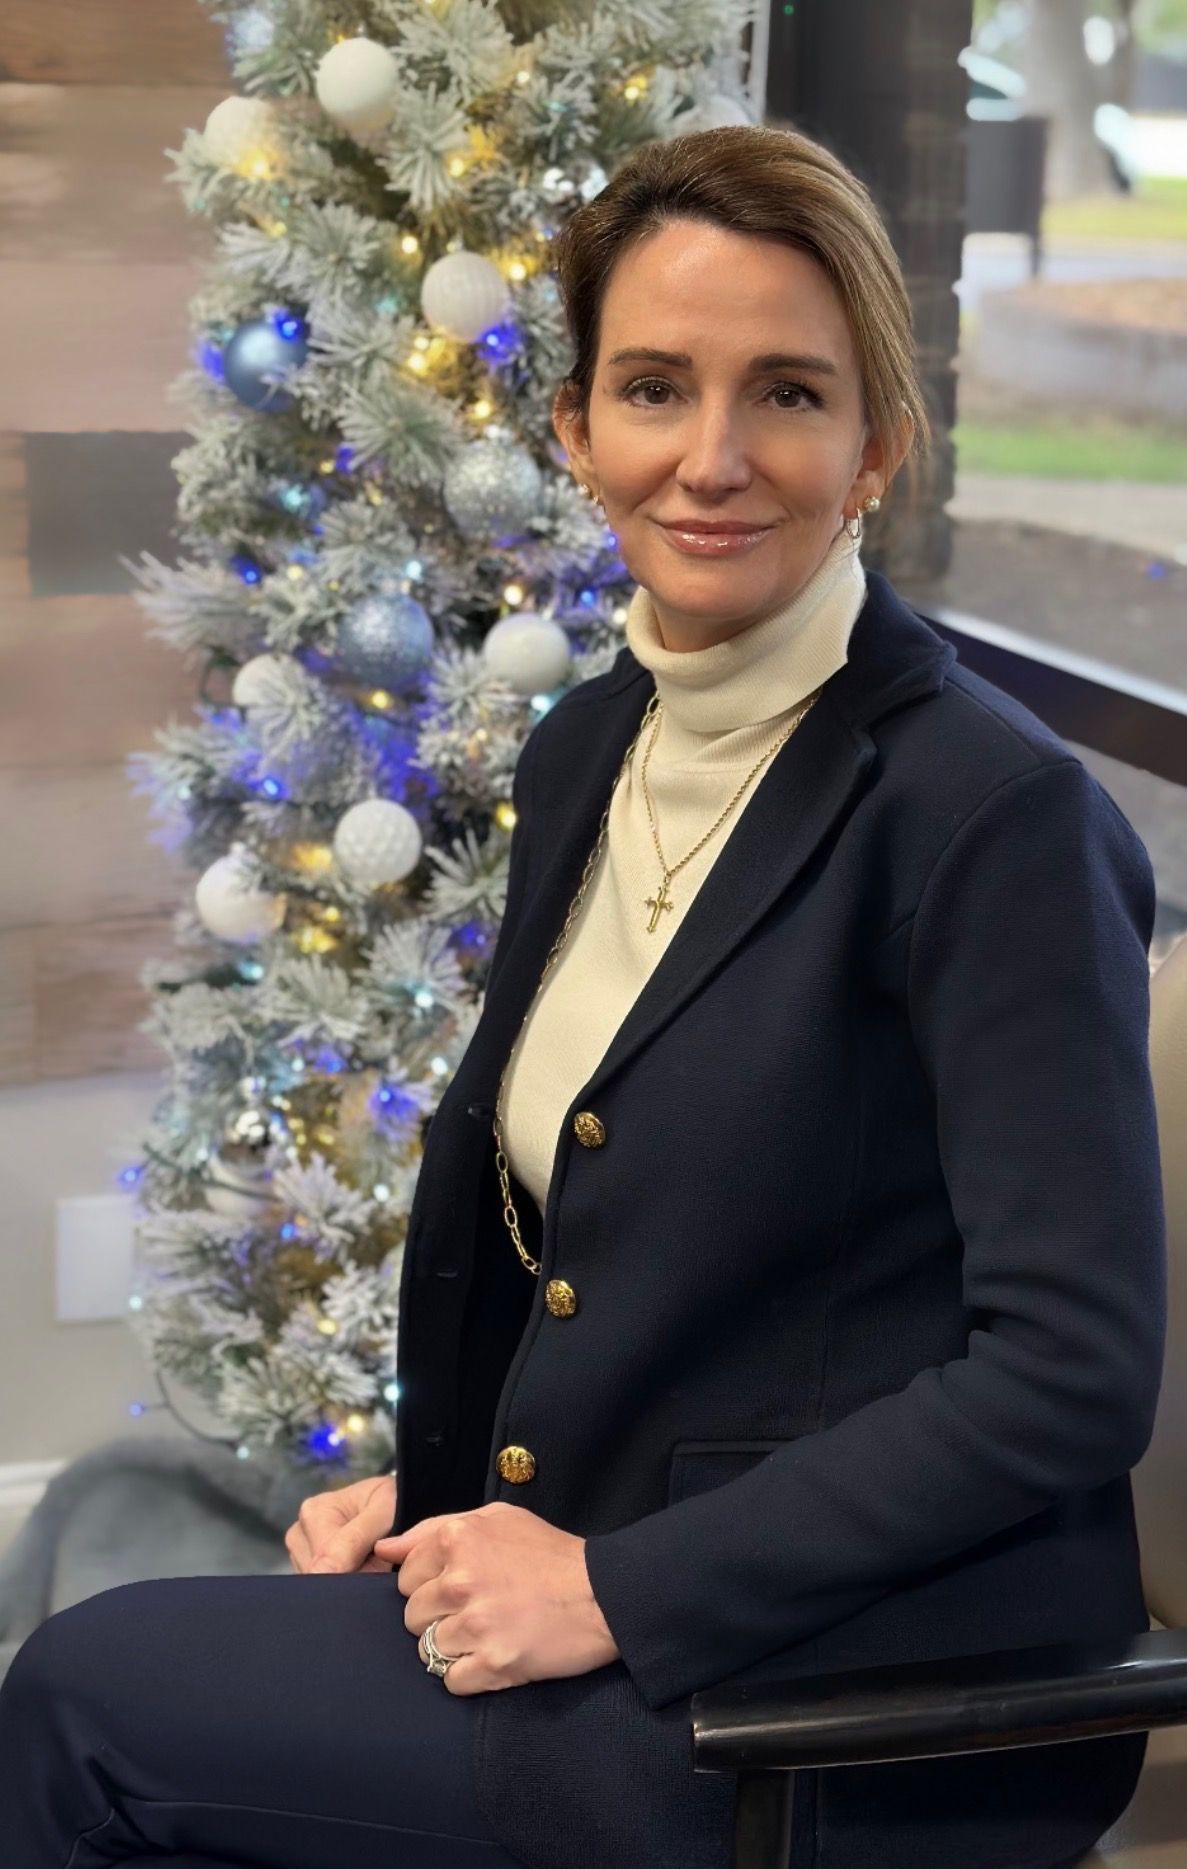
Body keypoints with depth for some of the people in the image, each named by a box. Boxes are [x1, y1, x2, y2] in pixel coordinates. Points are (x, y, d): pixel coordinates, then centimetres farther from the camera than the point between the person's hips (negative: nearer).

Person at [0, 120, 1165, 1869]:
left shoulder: (1001, 814, -18)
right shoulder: (583, 753, 7)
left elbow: (1076, 1367, -21)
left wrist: (618, 1590, -21)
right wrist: (433, 1484, 3)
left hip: (863, 1719, -7)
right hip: (565, 1553, 7)